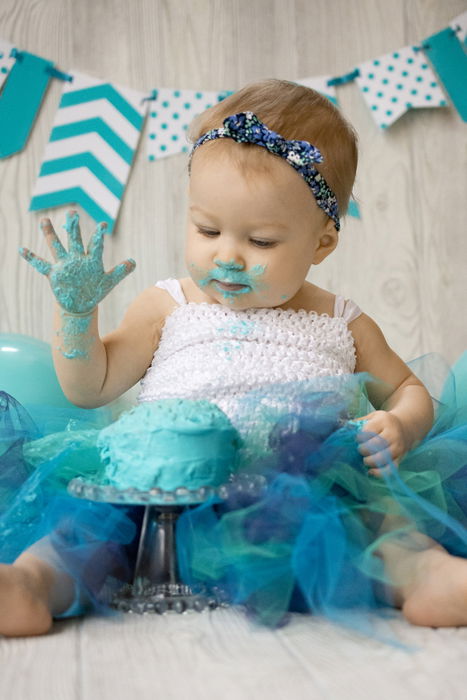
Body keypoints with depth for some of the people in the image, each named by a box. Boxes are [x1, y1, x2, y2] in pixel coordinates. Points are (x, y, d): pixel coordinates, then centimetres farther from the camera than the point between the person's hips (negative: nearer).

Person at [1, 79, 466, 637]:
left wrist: (399, 428, -1)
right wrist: (76, 311, -2)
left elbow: (409, 391, 23)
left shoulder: (342, 325, 15)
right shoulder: (168, 308, 13)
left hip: (305, 502, 2)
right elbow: (89, 388, 13)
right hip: (170, 501, -1)